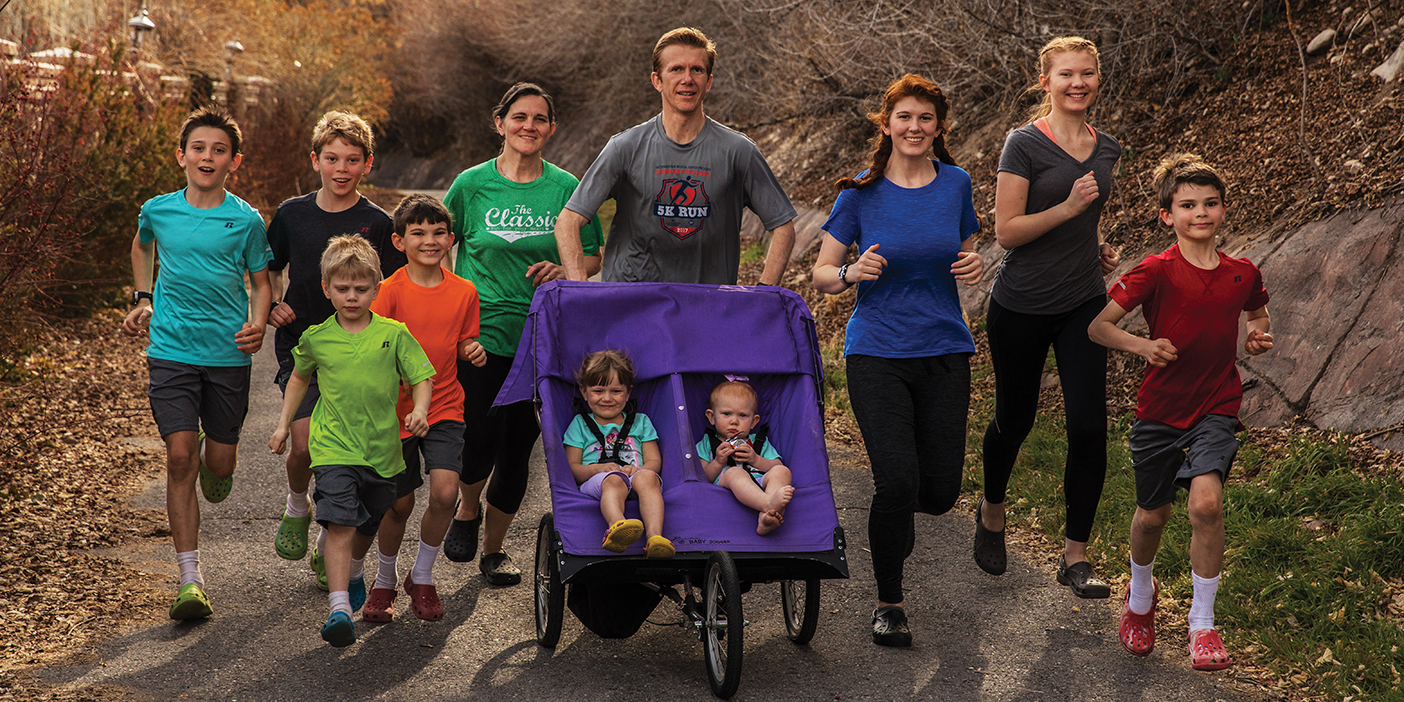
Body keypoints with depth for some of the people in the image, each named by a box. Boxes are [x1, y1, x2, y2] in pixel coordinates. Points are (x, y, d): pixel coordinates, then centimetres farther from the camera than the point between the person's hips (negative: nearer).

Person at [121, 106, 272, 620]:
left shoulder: (245, 220, -2)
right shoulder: (157, 210, 2)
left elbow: (261, 282, 8)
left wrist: (257, 325, -10)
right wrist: (142, 299, 14)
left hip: (229, 354, 0)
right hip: (172, 350, 0)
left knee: (219, 462, 4)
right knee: (180, 457, -11)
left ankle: (217, 456, 45)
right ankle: (190, 582, -7)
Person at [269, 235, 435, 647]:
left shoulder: (394, 334, -4)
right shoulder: (316, 338, 1)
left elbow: (421, 378, -1)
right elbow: (299, 377, 20)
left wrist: (419, 410, -21)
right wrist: (284, 424, 20)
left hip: (382, 449, 2)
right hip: (333, 447, -2)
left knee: (367, 526, 20)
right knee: (340, 524, -18)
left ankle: (352, 574, 51)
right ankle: (339, 608, -25)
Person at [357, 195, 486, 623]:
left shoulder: (463, 292, 0)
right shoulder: (390, 291, -10)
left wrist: (474, 351, -10)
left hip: (444, 408, 2)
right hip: (397, 409, -2)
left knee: (445, 492, -15)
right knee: (400, 503, 6)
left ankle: (422, 578, 10)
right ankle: (385, 581, 32)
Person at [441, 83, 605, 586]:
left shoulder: (566, 188, 2)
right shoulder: (472, 184, 0)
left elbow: (592, 258, 10)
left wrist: (562, 270, -11)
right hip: (479, 332, -1)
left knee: (519, 444, 6)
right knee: (481, 437, -11)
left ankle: (495, 547, 25)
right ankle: (468, 510, 23)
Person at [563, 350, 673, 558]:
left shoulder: (640, 422, 28)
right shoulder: (580, 424, 23)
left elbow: (655, 461, 17)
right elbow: (571, 468, 12)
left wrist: (640, 469, -8)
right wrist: (597, 469, -10)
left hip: (635, 478, 1)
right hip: (594, 484, -1)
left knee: (648, 478, -36)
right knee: (614, 480, -39)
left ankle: (655, 537, -59)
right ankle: (617, 525, -71)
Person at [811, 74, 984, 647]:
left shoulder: (956, 185, 4)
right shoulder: (861, 193, -4)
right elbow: (821, 276, 1)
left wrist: (973, 268, -5)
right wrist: (853, 272, -20)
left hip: (945, 350, 3)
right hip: (877, 351, -3)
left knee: (940, 490, -1)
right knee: (897, 480, -15)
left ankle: (894, 520, 37)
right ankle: (888, 603, 6)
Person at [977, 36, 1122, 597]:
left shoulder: (1106, 149, 7)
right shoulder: (1025, 144, -10)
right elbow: (1006, 231, -15)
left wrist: (1099, 245, 7)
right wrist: (1067, 208, -22)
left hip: (1084, 305, 4)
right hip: (1021, 308, -4)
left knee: (1089, 427, -8)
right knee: (1014, 420, 12)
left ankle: (1075, 557, 3)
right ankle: (992, 512, 42)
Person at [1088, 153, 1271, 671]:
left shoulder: (1242, 273, -1)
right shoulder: (1155, 273, -12)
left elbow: (1257, 311, 22)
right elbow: (1098, 327, -12)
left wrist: (1259, 334, 0)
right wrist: (1141, 346, -28)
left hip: (1216, 407, 1)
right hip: (1160, 409, -1)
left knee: (1206, 502, -22)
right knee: (1152, 515, 13)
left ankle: (1203, 623, -7)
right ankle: (1141, 595, 46)